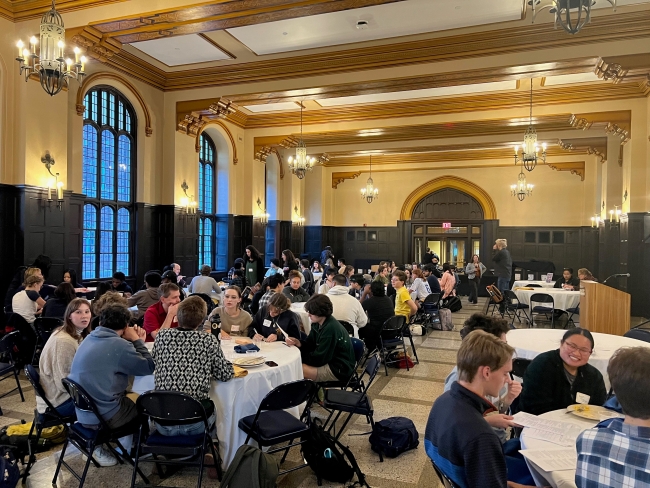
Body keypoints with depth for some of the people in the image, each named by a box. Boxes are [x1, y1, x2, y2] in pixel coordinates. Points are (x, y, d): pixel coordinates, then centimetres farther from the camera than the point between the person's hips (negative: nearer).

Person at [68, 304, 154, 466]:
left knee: (132, 396, 24)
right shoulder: (118, 344, -21)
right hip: (103, 416, -8)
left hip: (84, 412, 8)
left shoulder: (90, 338, 5)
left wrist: (135, 342, 5)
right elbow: (149, 367, -14)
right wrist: (137, 341, -4)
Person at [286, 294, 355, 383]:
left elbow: (319, 358, -21)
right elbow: (309, 345, 9)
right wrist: (298, 343, -11)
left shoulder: (331, 329, -25)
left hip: (339, 370, -9)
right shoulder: (317, 324, 2)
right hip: (329, 362, 9)